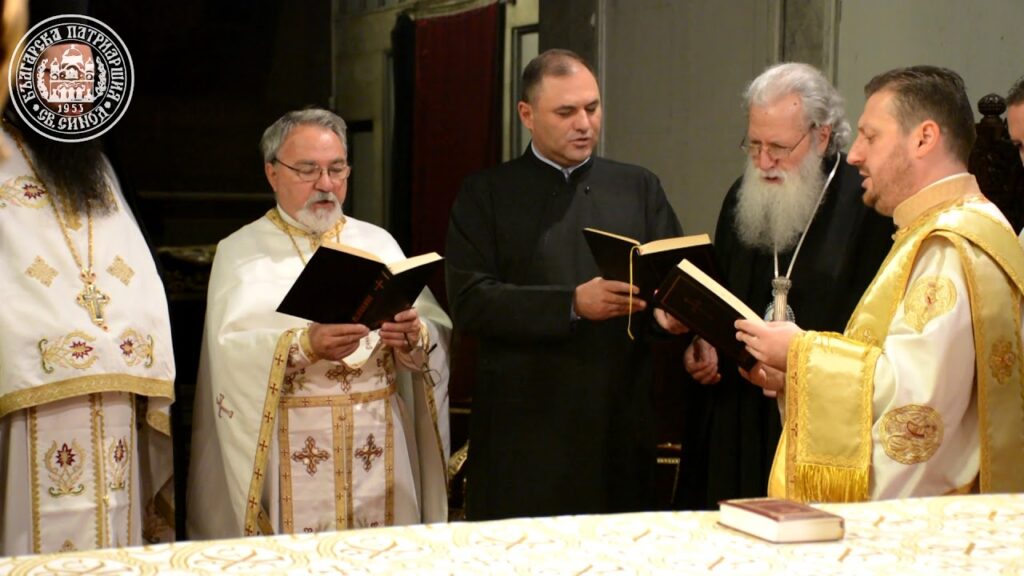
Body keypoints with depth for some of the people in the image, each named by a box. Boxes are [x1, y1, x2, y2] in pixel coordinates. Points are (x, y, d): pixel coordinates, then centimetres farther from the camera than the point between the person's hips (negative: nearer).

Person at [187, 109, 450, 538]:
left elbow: (436, 335, 2)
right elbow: (232, 351, -11)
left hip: (378, 450, 3)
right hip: (289, 450, -2)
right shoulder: (241, 252, 4)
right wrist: (304, 344, -27)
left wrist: (414, 338, -19)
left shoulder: (378, 242, 11)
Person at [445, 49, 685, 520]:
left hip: (620, 424, 2)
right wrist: (573, 303, -17)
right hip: (524, 428, -2)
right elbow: (468, 302, -7)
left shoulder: (639, 188, 14)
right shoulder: (486, 195, 4)